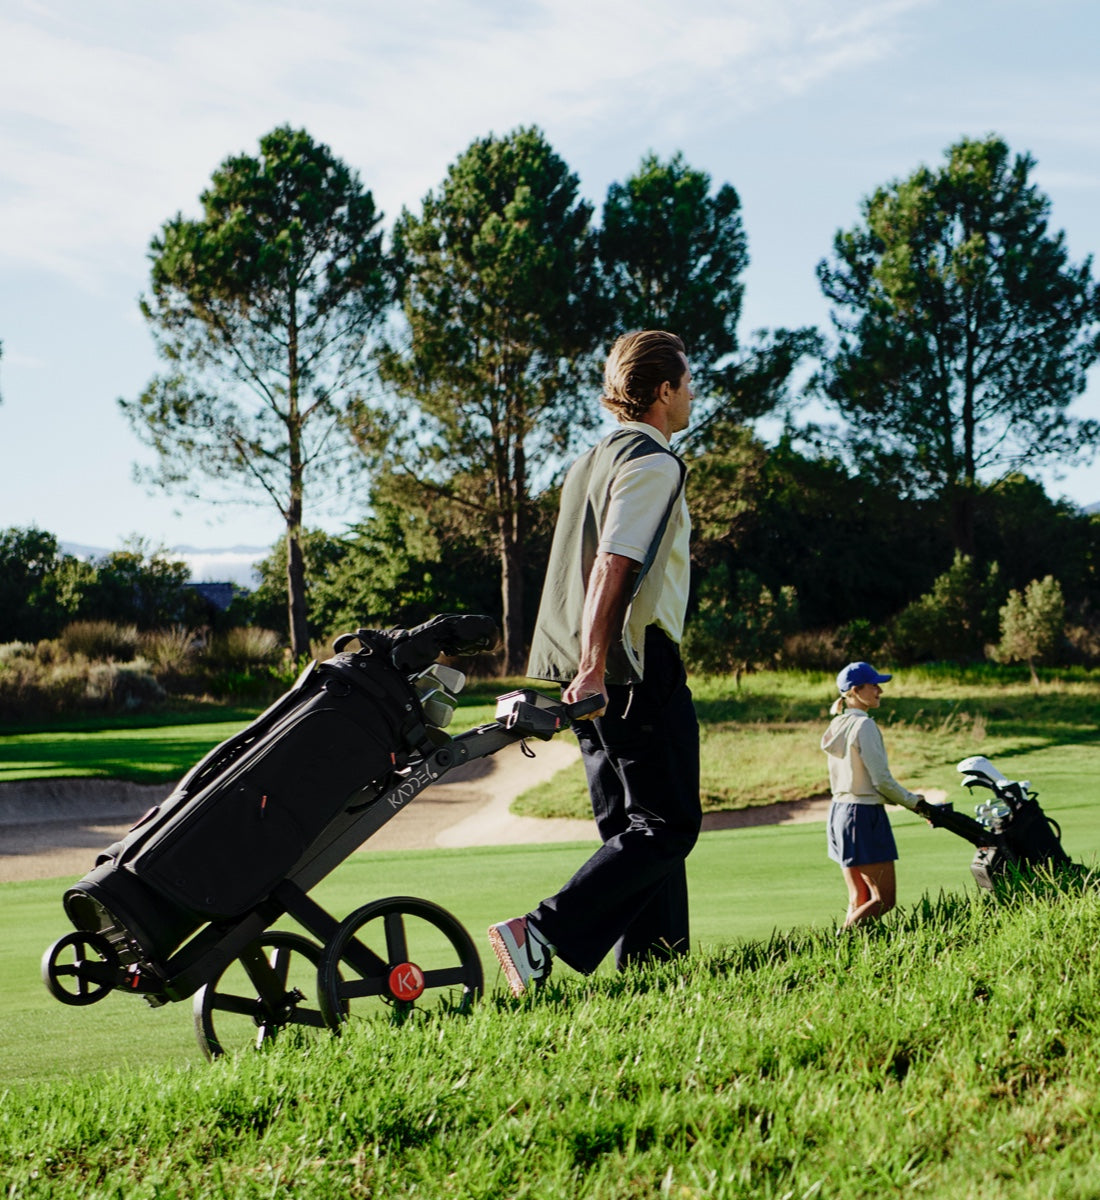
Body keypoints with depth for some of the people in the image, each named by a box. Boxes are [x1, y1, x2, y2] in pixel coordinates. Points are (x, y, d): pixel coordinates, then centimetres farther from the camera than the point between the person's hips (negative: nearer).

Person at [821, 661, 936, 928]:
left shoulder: (837, 725, 12)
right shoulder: (863, 725, -14)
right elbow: (881, 780, -16)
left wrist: (905, 798, 14)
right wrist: (913, 802, 0)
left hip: (838, 812, 9)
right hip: (865, 815, -9)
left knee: (858, 900, 10)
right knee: (884, 899, -5)